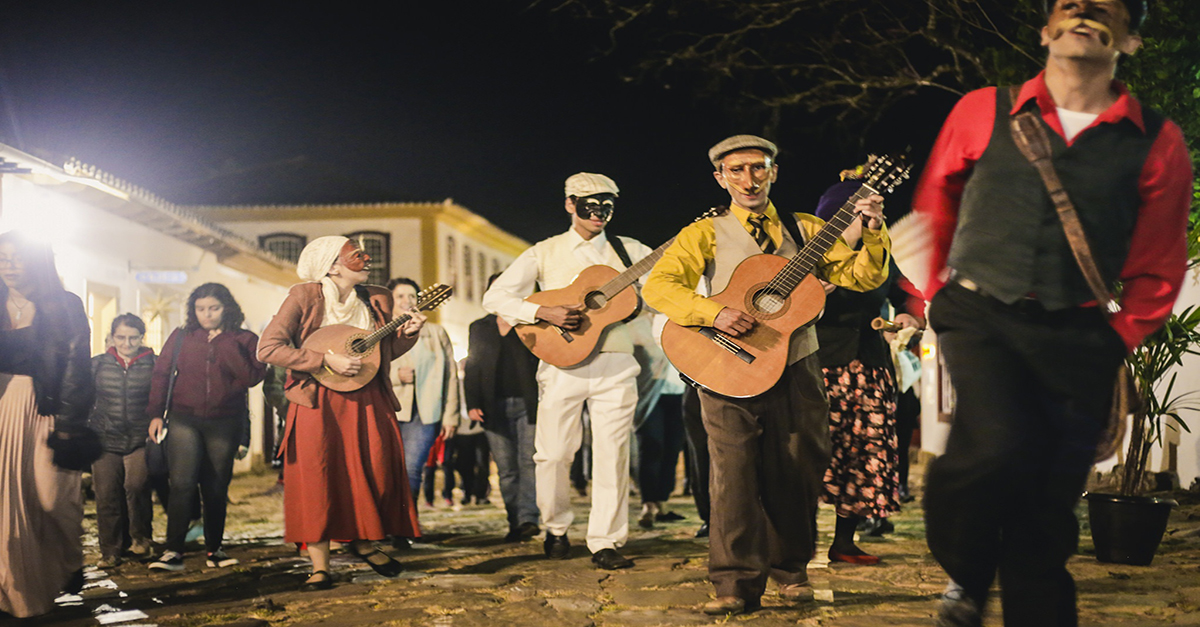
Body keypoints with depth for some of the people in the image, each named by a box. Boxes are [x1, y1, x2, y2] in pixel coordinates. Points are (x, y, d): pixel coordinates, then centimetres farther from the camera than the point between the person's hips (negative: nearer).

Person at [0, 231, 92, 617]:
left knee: (52, 495, -6)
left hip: (46, 411, -4)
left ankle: (70, 562, 21)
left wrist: (67, 423, -15)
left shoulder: (65, 308, -1)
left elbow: (76, 367, -7)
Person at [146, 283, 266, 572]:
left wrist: (224, 343, -11)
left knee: (216, 489, 6)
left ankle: (214, 549, 18)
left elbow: (251, 376, -11)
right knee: (182, 484, -13)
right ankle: (174, 551, -11)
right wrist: (156, 413, 1)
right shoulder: (181, 337, 8)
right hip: (185, 420, 0)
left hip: (224, 424, 0)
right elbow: (160, 374, 10)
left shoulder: (244, 340, 4)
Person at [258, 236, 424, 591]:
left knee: (378, 475, 0)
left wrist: (407, 333, -3)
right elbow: (267, 348, -13)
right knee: (317, 479, -6)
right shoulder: (305, 297, -7)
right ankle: (320, 567, 0)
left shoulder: (377, 300, 8)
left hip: (368, 399, 4)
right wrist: (326, 360, -18)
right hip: (319, 401, -4)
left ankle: (363, 542, 26)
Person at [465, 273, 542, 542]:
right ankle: (515, 523, 5)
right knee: (506, 469, 2)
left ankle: (528, 518, -17)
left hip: (527, 404, -2)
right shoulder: (478, 328, 18)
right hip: (495, 407, 3)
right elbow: (471, 368, 15)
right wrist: (472, 404, 3)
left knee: (528, 462, -13)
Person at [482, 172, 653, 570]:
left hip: (614, 364, 1)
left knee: (612, 454, -3)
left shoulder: (629, 251, 12)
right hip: (563, 363, -1)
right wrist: (544, 312, -15)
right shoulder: (545, 253, 7)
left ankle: (606, 543, 5)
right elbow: (495, 297, 0)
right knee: (554, 453, 1)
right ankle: (556, 529, 24)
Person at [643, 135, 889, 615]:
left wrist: (873, 232, -12)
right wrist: (713, 313, -20)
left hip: (796, 371, 3)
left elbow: (862, 277, 6)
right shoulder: (705, 234, 7)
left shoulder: (804, 230, 14)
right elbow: (657, 285, -6)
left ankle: (789, 570, 21)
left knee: (797, 472, 4)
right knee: (734, 471, -12)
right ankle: (737, 583, -8)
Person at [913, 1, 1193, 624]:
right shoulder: (982, 112, 6)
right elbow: (932, 214, 18)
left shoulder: (1157, 143, 5)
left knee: (1046, 509, 3)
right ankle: (966, 575, 4)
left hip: (1078, 336, 1)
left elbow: (1156, 270, 10)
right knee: (998, 449, -26)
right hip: (981, 315, -1)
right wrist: (937, 298, 15)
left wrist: (1117, 341, 2)